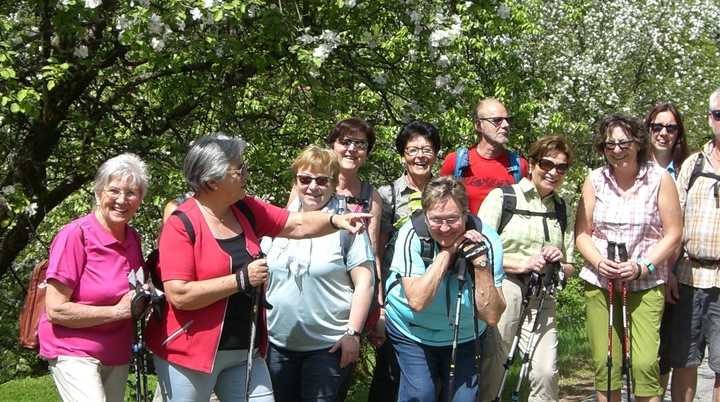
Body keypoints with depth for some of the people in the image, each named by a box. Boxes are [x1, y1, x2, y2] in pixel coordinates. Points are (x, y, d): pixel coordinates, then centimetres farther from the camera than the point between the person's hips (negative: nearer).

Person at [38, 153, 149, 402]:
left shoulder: (133, 238, 6)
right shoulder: (75, 236, -15)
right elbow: (55, 310, -18)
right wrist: (119, 311, -18)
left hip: (118, 354, 7)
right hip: (74, 352, -7)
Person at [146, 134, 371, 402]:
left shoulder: (246, 210, 3)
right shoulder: (182, 225, -17)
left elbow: (299, 225, 9)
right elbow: (179, 295, -23)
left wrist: (336, 220, -10)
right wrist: (242, 280, -21)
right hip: (190, 353, -6)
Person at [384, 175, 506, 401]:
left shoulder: (486, 240, -21)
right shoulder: (411, 235, -23)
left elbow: (491, 316, -22)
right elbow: (417, 302, -33)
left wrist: (481, 263, -34)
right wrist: (447, 251, -33)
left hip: (466, 334, 2)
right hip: (412, 332, -1)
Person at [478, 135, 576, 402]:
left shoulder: (564, 210, 16)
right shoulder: (501, 197, 2)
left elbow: (569, 269, 18)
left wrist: (558, 264, -5)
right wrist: (521, 264, -16)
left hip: (541, 299, 3)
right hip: (501, 293, -3)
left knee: (546, 373, -12)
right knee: (491, 373, 0)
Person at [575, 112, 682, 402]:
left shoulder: (660, 179, -1)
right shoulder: (595, 180, 5)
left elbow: (673, 235, -1)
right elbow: (582, 233, 8)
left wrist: (641, 267, -12)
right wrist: (600, 263, -11)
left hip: (646, 284, -2)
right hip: (599, 282, 2)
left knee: (644, 364, -13)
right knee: (604, 364, 1)